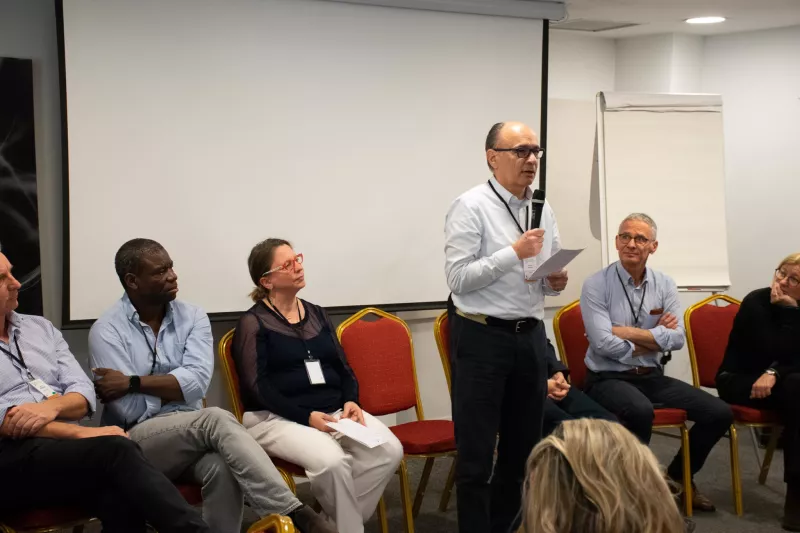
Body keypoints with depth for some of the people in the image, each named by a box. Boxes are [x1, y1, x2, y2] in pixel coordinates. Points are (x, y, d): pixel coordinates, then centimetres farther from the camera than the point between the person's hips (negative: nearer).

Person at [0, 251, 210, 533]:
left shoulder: (40, 327, 21)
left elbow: (84, 393, 12)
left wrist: (53, 406, -12)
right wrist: (82, 432, -17)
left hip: (62, 443, 5)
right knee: (115, 449, -31)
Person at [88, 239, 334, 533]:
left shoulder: (192, 317, 6)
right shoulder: (107, 330, -4)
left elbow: (196, 382, -11)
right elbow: (130, 410, -13)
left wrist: (134, 383, -14)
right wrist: (176, 389, -3)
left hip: (191, 433, 4)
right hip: (136, 442, -3)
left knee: (222, 468, -34)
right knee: (216, 419, -32)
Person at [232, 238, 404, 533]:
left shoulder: (316, 314, 16)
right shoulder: (253, 323, -1)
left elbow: (343, 367, 16)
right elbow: (257, 386, -9)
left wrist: (350, 401, -5)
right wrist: (306, 416, -19)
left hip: (335, 411, 6)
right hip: (277, 417, -6)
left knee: (389, 450, -19)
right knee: (331, 460, -35)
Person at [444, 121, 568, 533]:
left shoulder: (543, 211, 11)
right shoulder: (471, 207, -9)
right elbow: (458, 278, -16)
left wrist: (556, 282, -4)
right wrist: (514, 252, -20)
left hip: (530, 336, 7)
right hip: (481, 338, -7)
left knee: (522, 446, 15)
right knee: (476, 454, 0)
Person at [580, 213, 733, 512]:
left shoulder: (664, 285, 7)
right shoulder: (596, 285, -7)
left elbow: (677, 339, -6)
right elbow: (604, 344, -18)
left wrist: (629, 332, -14)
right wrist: (655, 338, -7)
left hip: (652, 377, 6)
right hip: (608, 378, -5)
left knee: (720, 413, -8)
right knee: (640, 410, -38)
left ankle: (678, 476, 18)